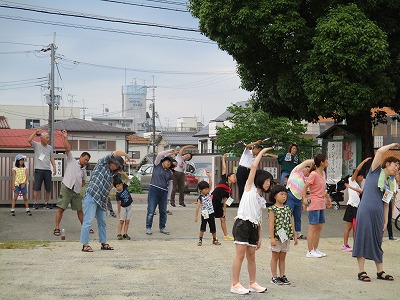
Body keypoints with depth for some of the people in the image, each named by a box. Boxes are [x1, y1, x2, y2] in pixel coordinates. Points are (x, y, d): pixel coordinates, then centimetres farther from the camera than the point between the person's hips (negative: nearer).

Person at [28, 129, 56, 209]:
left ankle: (46, 203, 13)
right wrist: (35, 132, -12)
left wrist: (54, 166, 4)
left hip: (48, 170, 4)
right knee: (36, 187, -4)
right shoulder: (36, 145, 2)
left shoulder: (50, 147, 13)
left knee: (48, 188, 4)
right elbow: (29, 140, -13)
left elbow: (51, 158, 15)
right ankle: (35, 203, 2)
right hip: (39, 169, -4)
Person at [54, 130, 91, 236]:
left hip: (76, 191, 5)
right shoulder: (72, 161, 5)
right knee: (61, 208, -7)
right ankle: (57, 228, -5)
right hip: (66, 188, -5)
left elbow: (84, 181, 33)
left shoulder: (84, 170, 19)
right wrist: (65, 138, -16)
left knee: (79, 209, 10)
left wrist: (79, 187, 15)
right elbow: (68, 149, -6)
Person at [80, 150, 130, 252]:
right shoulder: (102, 164, 0)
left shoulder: (111, 175, 21)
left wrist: (106, 203, 17)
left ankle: (103, 243, 23)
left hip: (101, 200, 9)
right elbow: (115, 153, -7)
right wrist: (126, 155, 3)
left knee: (102, 222, 14)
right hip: (91, 197, -9)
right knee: (88, 221, -9)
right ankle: (85, 245, -7)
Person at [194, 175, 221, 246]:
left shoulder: (208, 193, 2)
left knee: (213, 227, 11)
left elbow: (210, 184, -3)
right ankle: (200, 240, 7)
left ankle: (214, 240, 22)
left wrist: (209, 176, -11)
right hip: (204, 214, -4)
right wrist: (196, 216, -16)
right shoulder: (200, 197, -11)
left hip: (211, 213, 4)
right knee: (202, 228, -2)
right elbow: (198, 207, -13)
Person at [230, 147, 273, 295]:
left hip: (253, 227, 7)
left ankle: (252, 283, 19)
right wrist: (262, 152, 4)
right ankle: (235, 285, -6)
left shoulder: (261, 199, 20)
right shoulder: (250, 187, 4)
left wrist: (259, 237, 15)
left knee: (251, 256, 11)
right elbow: (254, 166, -5)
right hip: (242, 224, -7)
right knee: (240, 255, -8)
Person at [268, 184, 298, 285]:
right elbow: (271, 224, -12)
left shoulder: (287, 208, 9)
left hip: (286, 237, 5)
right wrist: (272, 238, -16)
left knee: (282, 257, 11)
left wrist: (294, 235, 12)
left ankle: (282, 276, 17)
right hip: (277, 237, -5)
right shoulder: (272, 209, -9)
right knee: (275, 257, 4)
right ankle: (274, 277, 10)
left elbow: (291, 223, 13)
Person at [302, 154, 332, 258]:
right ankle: (310, 251, -5)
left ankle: (316, 249, 20)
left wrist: (328, 199, 30)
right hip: (314, 204, -9)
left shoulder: (323, 173, 14)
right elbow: (305, 187, -17)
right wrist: (304, 199, -29)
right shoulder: (313, 174, -13)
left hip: (321, 204, 9)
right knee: (313, 227, -7)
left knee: (319, 227, 12)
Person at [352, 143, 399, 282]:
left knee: (377, 243, 11)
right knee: (362, 240, -3)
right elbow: (379, 152, -12)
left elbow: (386, 203, 17)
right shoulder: (375, 171, 0)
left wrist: (385, 221, 13)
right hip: (365, 211, -6)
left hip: (378, 215, 6)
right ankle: (361, 271, 2)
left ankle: (380, 271, 18)